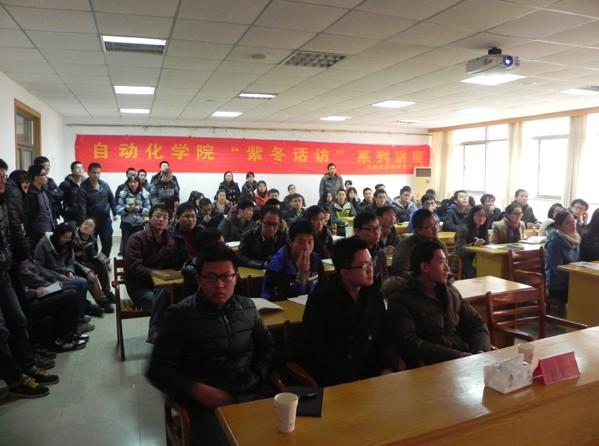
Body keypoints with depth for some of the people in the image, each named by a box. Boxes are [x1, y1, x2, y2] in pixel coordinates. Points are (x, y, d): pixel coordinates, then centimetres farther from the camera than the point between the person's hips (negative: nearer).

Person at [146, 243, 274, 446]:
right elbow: (159, 369, -3)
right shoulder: (181, 314, -2)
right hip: (210, 402, -3)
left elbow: (268, 347, 19)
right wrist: (197, 390, -17)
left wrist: (257, 378, 2)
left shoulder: (247, 307, 9)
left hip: (254, 395, 3)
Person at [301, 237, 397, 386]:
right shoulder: (320, 300, -9)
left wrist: (388, 368, -7)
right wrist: (352, 381, -18)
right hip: (334, 380, -5)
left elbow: (385, 336, 11)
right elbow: (316, 351, -12)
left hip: (372, 373, 5)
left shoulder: (374, 295, 7)